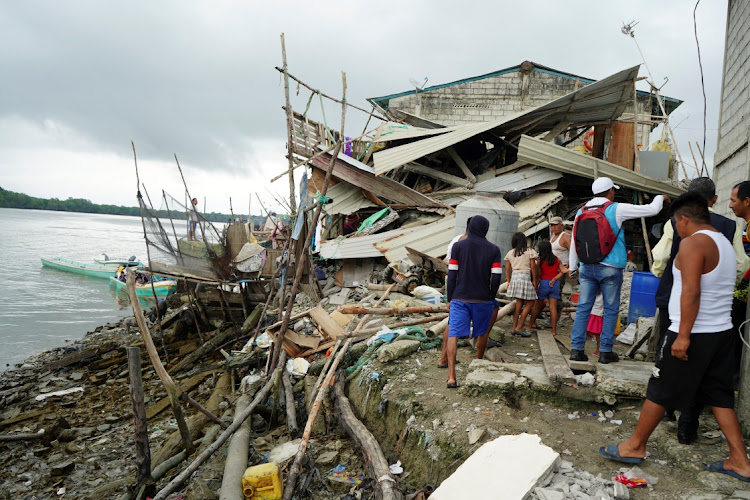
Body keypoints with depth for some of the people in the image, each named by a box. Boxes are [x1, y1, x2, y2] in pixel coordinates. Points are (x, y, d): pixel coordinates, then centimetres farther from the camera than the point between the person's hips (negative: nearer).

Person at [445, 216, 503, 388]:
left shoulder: (458, 246, -2)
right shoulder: (494, 249, -1)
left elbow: (452, 275, -4)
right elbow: (496, 278, -5)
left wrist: (450, 299, 4)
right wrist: (491, 298, 10)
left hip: (459, 299, -1)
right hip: (483, 300, 1)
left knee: (453, 335, -4)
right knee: (482, 333, 23)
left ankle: (451, 377, -13)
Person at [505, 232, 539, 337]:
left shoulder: (510, 253, 10)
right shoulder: (530, 251, -1)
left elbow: (507, 269, 11)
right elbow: (533, 267, -3)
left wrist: (509, 281, 19)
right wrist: (534, 281, 4)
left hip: (514, 277, 5)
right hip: (525, 276, -5)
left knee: (519, 302, 13)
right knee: (530, 302, 4)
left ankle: (514, 327, 11)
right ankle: (519, 327, -2)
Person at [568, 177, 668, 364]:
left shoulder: (582, 211, 8)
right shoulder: (616, 209, -4)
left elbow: (574, 241, 13)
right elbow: (651, 210, 2)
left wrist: (573, 267, 21)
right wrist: (660, 198, 24)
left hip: (587, 267, 4)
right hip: (610, 268, -3)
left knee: (583, 308, 5)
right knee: (611, 310, 7)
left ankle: (576, 348, 3)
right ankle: (605, 351, 9)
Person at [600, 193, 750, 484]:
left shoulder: (693, 243, -15)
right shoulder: (725, 244, 13)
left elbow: (691, 292, -23)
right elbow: (715, 290, 16)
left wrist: (683, 335, -22)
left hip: (695, 334, -8)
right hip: (721, 332, 9)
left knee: (659, 391, 3)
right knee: (719, 397, 15)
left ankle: (635, 447, 15)